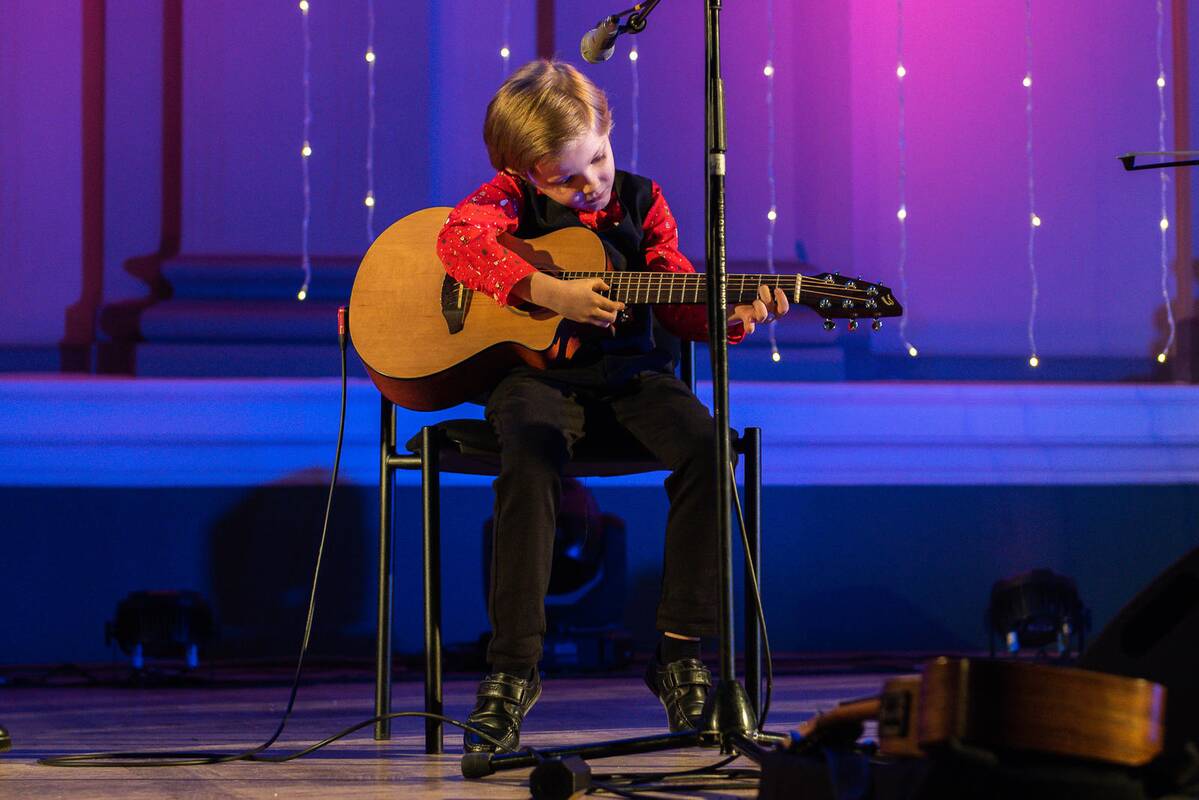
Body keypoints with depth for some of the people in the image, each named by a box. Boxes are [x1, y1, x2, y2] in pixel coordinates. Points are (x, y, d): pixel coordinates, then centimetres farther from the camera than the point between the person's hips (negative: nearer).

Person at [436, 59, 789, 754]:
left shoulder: (640, 201, 12)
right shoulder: (513, 198, 5)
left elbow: (681, 300, 9)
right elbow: (460, 239, -18)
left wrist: (734, 315, -13)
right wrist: (545, 290, -28)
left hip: (630, 374, 3)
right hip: (537, 375, -2)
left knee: (706, 447, -27)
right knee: (530, 464, -36)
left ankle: (682, 652, -16)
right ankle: (513, 670, -26)